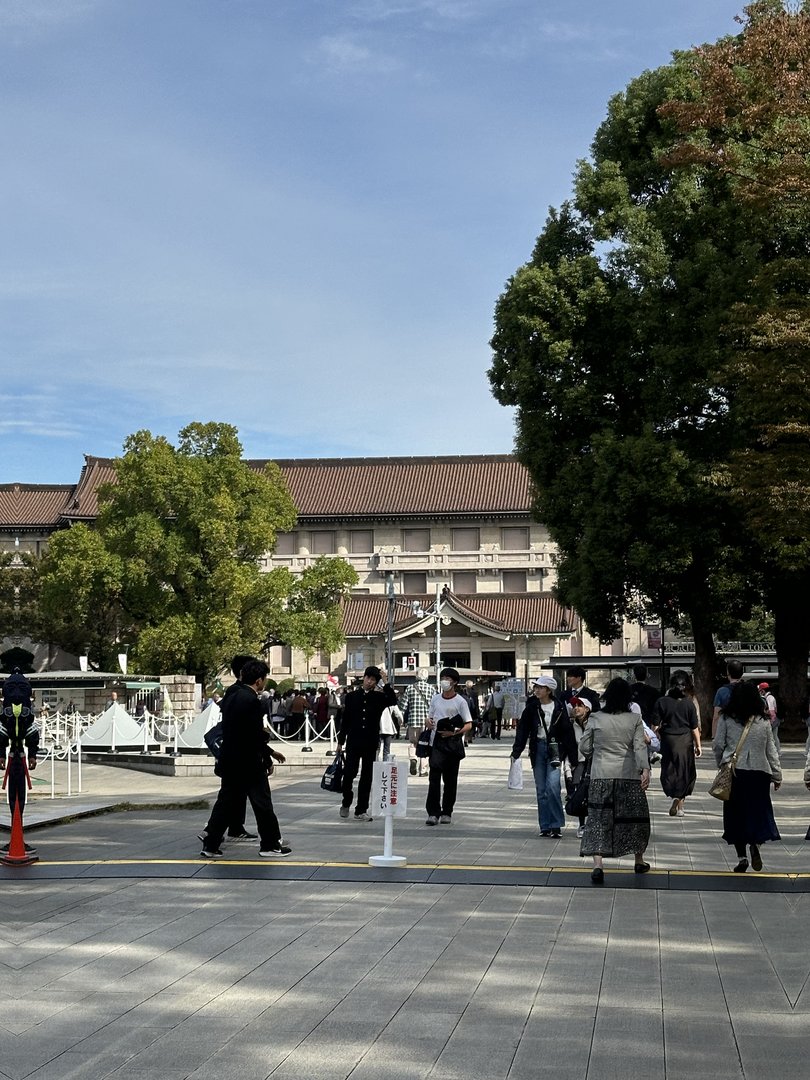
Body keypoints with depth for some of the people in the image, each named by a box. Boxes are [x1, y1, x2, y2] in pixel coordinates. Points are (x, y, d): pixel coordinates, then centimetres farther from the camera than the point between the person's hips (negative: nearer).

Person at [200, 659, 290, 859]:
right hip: (248, 762, -8)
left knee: (226, 802, 12)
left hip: (229, 760, 8)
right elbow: (257, 735, -17)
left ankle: (210, 845, 12)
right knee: (262, 803, 4)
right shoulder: (251, 700, -18)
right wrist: (267, 759, -3)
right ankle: (270, 844, 12)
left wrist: (269, 752, 21)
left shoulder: (231, 696, 10)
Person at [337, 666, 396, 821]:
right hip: (353, 741, 0)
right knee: (349, 773, -7)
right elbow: (345, 720, 9)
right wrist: (341, 741, 7)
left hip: (370, 742, 0)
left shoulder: (379, 697, 4)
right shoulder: (352, 696, 6)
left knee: (366, 776, 3)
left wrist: (386, 683, -18)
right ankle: (346, 803, 18)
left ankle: (361, 811, 9)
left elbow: (393, 701, -18)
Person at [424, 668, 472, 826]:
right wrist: (429, 722, -4)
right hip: (436, 743, 2)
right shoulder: (435, 699, 10)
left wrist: (454, 732, -19)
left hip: (453, 743, -2)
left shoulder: (460, 701, -2)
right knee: (434, 777, -9)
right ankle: (433, 813, -11)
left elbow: (468, 724, -4)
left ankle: (447, 813, 17)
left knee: (450, 779, 7)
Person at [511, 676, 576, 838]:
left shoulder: (559, 708, -3)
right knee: (541, 790, 5)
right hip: (537, 748, 3)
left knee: (553, 786, -15)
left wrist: (573, 758, -1)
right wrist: (516, 752, -5)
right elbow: (522, 730, 3)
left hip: (554, 749, -3)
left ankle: (556, 825, -6)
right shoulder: (531, 707, 2)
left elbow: (568, 733, 0)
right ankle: (546, 826, 13)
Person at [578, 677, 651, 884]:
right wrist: (645, 769, -19)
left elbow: (584, 748, 4)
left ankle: (597, 865, -15)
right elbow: (640, 747, -13)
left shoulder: (595, 718, 0)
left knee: (599, 819, 1)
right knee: (634, 818, 16)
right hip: (629, 776, 0)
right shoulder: (635, 719, -1)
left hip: (601, 776, 0)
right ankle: (639, 861, 31)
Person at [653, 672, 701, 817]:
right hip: (685, 741, 1)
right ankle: (680, 805, 10)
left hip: (668, 740, -1)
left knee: (669, 771, 9)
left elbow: (655, 726, -5)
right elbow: (695, 727, -1)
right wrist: (698, 745, 7)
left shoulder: (661, 702, -6)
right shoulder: (689, 704, -4)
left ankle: (675, 797, -11)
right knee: (684, 772, 10)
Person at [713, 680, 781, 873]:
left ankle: (742, 856, 2)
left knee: (736, 814, 7)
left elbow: (718, 746, 0)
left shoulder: (726, 719, -2)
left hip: (734, 772, -1)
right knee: (758, 811, 10)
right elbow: (771, 750, 7)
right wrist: (777, 775, 14)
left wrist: (721, 765, 17)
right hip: (759, 772, 1)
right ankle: (755, 842, -17)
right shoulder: (763, 721, 3)